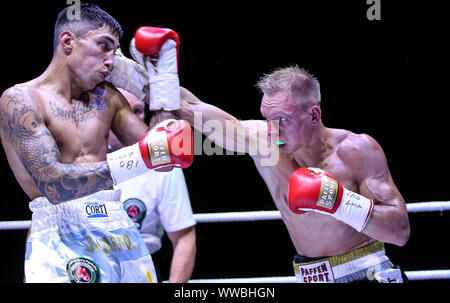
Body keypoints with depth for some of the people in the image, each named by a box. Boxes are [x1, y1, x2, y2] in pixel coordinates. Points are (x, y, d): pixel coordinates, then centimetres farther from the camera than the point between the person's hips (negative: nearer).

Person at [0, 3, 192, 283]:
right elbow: (53, 184, -18)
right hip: (61, 237, -6)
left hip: (118, 228, 6)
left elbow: (160, 150, 14)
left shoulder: (107, 98, 17)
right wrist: (140, 158, -26)